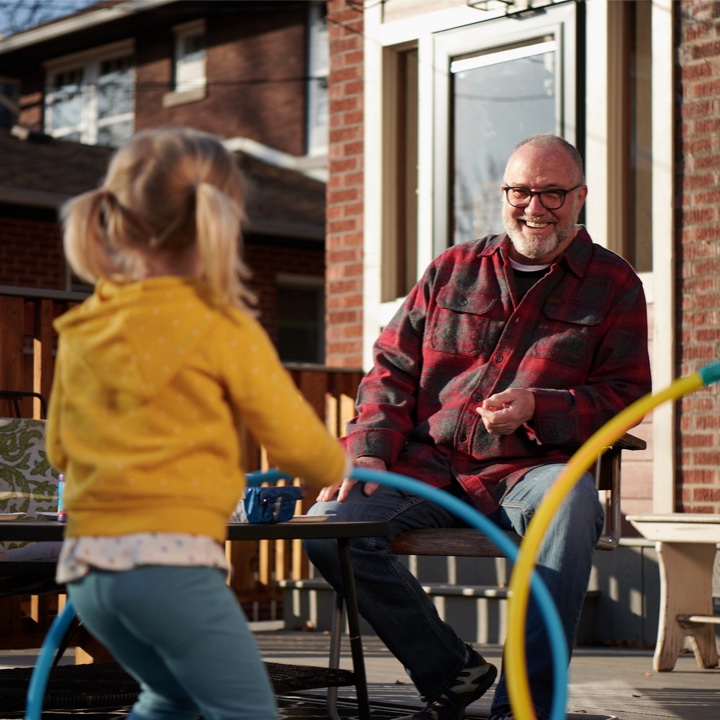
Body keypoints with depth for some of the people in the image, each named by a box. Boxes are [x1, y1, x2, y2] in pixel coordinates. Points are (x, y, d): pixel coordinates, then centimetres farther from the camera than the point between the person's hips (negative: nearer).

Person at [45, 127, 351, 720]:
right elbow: (295, 439, 0)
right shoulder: (220, 326, -6)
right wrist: (337, 469, 21)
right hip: (169, 559, -7)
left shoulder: (81, 328, 11)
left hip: (86, 564, 7)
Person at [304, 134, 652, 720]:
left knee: (570, 502, -39)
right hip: (426, 467, 3)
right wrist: (370, 452, 0)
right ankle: (450, 671, -7)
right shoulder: (453, 270, 17)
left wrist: (537, 408, -15)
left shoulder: (613, 285, 9)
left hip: (527, 472, -3)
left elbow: (625, 396, 3)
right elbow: (393, 368, 17)